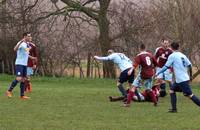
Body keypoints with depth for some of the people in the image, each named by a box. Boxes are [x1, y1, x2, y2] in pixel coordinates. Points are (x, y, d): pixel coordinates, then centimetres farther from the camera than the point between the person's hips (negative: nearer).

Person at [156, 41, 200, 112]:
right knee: (172, 90, 14)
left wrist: (158, 73, 0)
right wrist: (190, 76, 21)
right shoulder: (183, 55, 11)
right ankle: (174, 108, 10)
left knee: (189, 94, -6)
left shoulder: (172, 56, -8)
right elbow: (189, 65, 9)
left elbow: (166, 67, -10)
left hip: (181, 80, -8)